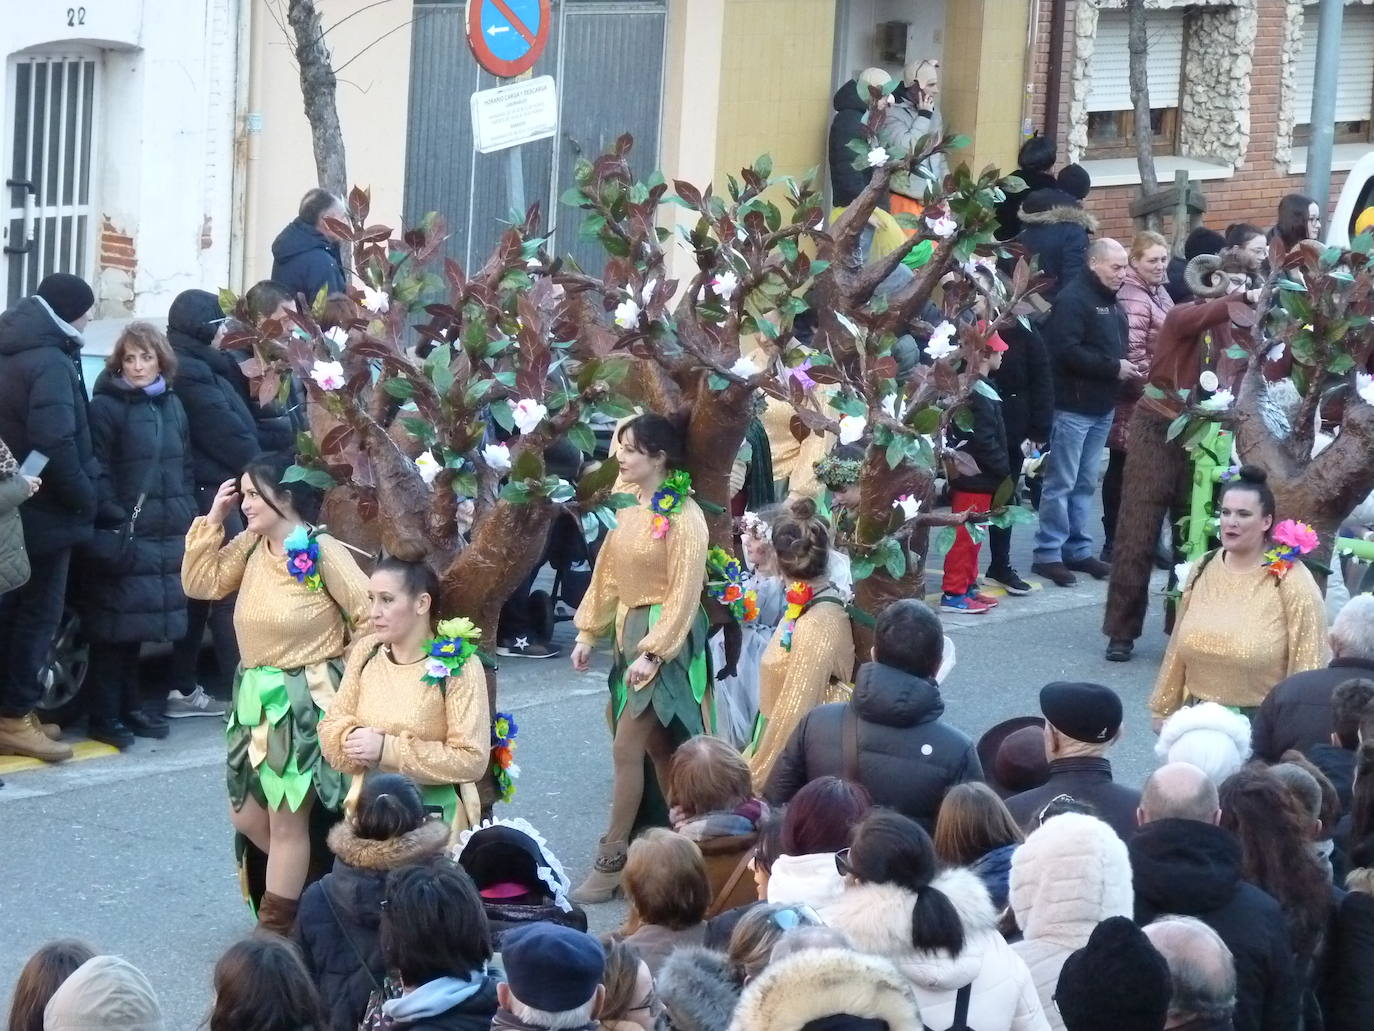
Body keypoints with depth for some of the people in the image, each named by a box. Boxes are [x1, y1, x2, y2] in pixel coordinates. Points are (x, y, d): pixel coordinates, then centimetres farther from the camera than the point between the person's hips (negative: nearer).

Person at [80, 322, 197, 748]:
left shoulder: (172, 405, 14)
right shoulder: (106, 407, -6)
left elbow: (185, 467, 18)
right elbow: (97, 470, -11)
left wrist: (187, 516, 10)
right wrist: (114, 521, -18)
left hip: (168, 534, 6)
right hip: (122, 535, -6)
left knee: (140, 623, 12)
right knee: (115, 625, -4)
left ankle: (131, 704, 21)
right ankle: (104, 715, 2)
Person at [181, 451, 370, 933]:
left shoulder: (322, 551, -15)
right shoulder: (251, 546, 5)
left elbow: (370, 616, -14)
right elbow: (200, 583, 7)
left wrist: (351, 675, -9)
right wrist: (213, 520, 1)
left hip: (305, 699, -8)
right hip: (256, 696, 8)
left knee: (286, 819, 1)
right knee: (246, 814, 13)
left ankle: (275, 926, 12)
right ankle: (305, 886, 33)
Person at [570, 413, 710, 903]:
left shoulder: (683, 517, -16)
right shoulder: (630, 509, 6)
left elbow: (684, 592, -17)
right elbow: (608, 573, 12)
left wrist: (652, 653, -19)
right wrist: (588, 633, 11)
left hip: (664, 637, -8)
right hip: (629, 630, 8)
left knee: (627, 749, -7)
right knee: (656, 746, 12)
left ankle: (612, 861, -1)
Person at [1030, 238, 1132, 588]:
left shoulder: (1111, 301, 15)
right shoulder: (1072, 299, -14)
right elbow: (1066, 350, -23)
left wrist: (1127, 367, 7)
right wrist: (1113, 368, -18)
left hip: (1102, 406, 9)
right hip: (1073, 405, -9)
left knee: (1085, 483, 13)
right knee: (1062, 483, -4)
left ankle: (1079, 549, 19)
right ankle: (1048, 554, 0)